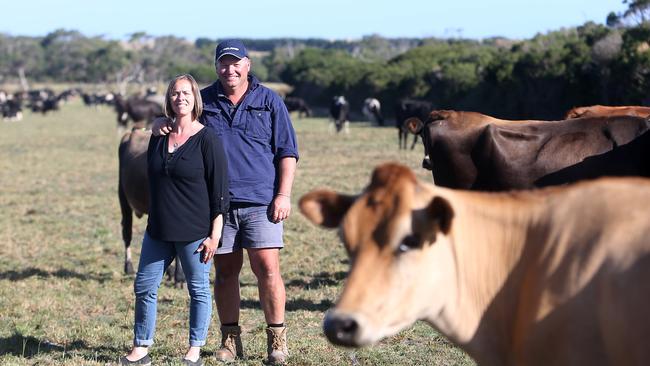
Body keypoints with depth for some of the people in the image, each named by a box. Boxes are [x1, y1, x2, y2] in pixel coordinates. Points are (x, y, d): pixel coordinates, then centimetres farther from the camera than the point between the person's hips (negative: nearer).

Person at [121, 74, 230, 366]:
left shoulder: (207, 139, -9)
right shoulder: (159, 137, 8)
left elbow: (220, 191, -10)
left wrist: (214, 235, -13)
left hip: (195, 232, -6)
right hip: (158, 232, 6)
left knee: (198, 290, 4)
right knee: (144, 287, 5)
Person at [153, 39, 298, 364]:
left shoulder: (269, 102, 6)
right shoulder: (204, 102, 11)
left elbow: (287, 152, 5)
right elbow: (171, 122, 19)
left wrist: (283, 195, -4)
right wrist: (160, 125, -6)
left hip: (260, 202, -2)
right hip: (218, 203, 2)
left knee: (266, 267, -8)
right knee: (225, 271, 6)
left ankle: (277, 338, 1)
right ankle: (230, 339, 14)